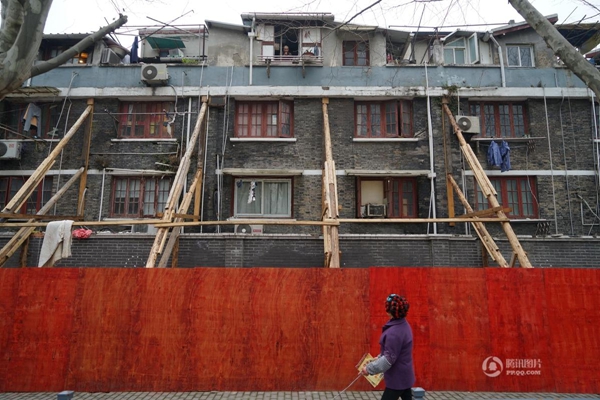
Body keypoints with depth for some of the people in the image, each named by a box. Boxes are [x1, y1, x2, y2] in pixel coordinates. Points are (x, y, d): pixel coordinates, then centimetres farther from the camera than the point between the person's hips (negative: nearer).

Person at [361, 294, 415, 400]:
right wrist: (379, 358, 14)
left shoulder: (394, 332, -29)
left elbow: (389, 359, -26)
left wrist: (370, 368, -19)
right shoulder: (403, 325, 2)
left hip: (397, 378, -9)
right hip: (404, 375, 9)